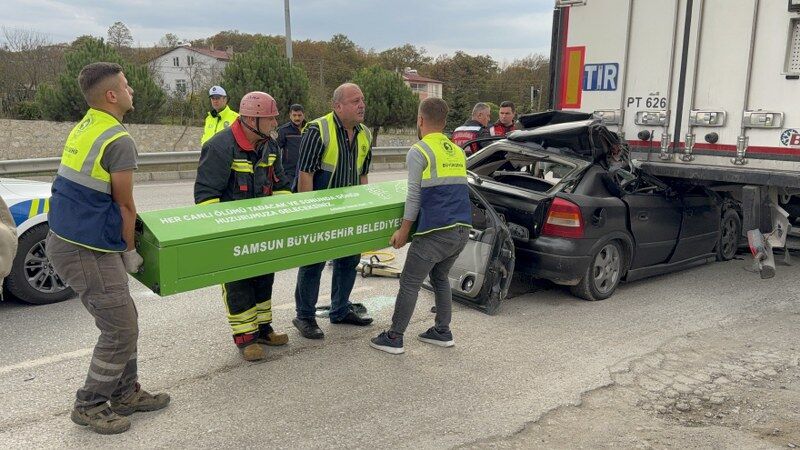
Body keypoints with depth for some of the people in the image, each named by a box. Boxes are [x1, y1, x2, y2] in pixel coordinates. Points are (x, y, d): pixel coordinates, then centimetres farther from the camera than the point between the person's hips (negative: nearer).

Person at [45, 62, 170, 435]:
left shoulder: (83, 129, 10)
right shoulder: (119, 140, -19)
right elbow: (125, 205, -13)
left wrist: (122, 248, 17)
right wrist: (131, 252, 0)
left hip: (69, 239, 10)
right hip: (87, 252, -10)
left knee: (123, 322, 17)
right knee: (121, 331, 1)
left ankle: (126, 394, 29)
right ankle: (89, 406, 16)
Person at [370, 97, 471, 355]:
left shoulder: (419, 152, -5)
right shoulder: (458, 152, 16)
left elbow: (414, 197, -8)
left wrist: (404, 231, -2)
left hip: (436, 231, -7)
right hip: (463, 229, 7)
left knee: (409, 284, 4)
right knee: (440, 277, 23)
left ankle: (394, 338, 11)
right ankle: (443, 332, 28)